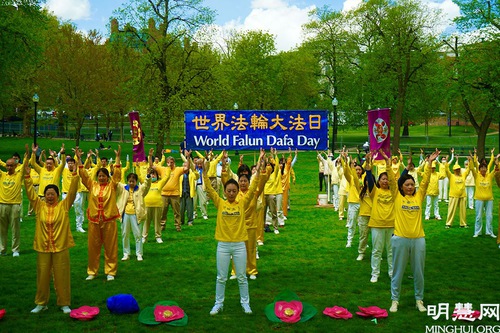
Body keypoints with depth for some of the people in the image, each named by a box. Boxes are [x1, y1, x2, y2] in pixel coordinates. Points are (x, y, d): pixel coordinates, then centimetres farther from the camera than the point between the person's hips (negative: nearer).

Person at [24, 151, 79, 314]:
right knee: (42, 275, 10)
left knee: (62, 275, 5)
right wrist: (27, 177, -10)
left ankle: (64, 303, 17)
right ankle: (41, 303, 25)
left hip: (60, 246, -2)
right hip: (42, 247, 2)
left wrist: (75, 175, -18)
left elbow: (72, 192, -9)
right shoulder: (39, 206, 4)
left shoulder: (64, 205, -1)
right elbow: (30, 192, 0)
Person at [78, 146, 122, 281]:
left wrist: (118, 157, -15)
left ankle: (110, 271, 13)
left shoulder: (112, 186, 1)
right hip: (94, 220, 2)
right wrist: (79, 159, -5)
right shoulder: (92, 185, 7)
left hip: (109, 219, -2)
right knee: (93, 246, 8)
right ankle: (92, 271, 20)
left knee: (110, 246, 3)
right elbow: (83, 174, 2)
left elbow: (117, 173, -8)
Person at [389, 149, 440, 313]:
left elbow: (425, 182, -2)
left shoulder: (418, 197, 5)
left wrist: (429, 164, -11)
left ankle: (419, 300, 27)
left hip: (418, 239, 3)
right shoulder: (397, 197, -2)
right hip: (400, 239, -2)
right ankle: (395, 300, 20)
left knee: (418, 271, 12)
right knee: (398, 272, 7)